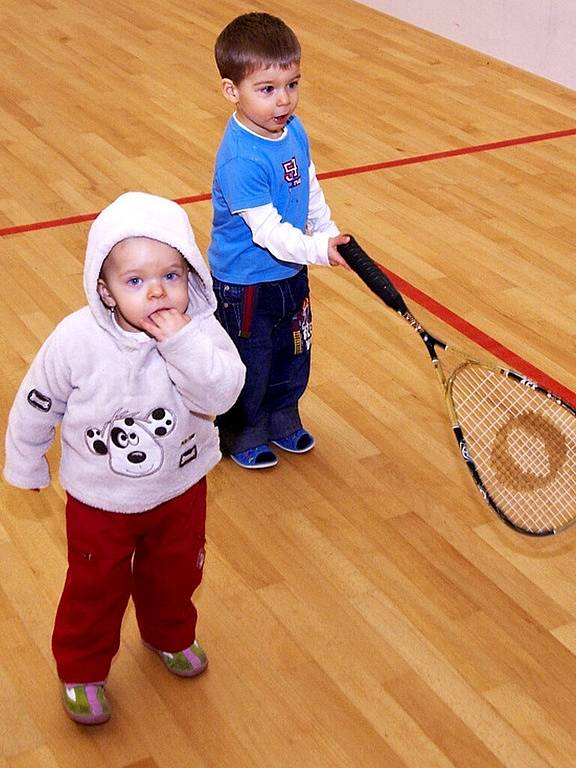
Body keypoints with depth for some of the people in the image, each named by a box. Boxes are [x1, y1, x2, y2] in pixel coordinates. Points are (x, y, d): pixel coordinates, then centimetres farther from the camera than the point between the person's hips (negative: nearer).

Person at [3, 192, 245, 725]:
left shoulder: (201, 330, -23)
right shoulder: (76, 340, -27)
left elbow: (221, 393, -36)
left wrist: (181, 340, -45)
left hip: (180, 489, 2)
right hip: (99, 500, -2)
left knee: (175, 575, 27)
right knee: (95, 590, 18)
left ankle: (170, 636, 59)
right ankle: (82, 671, 45)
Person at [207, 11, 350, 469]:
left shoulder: (294, 131, -6)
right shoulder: (241, 160, -33)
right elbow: (269, 231, -36)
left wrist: (328, 230, 7)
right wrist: (320, 250, -45)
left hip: (291, 273, 8)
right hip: (245, 283, -8)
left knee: (293, 354, 25)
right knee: (249, 364, 14)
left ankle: (282, 420, 48)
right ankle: (243, 435, 37)